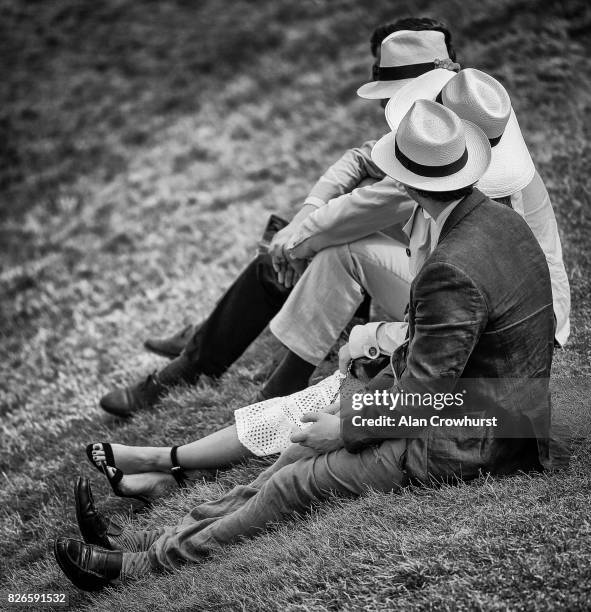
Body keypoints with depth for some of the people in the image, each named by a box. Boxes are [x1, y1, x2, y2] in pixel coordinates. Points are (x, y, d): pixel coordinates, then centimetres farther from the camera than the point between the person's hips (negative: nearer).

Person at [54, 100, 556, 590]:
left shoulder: (453, 272, -29)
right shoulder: (499, 218, 4)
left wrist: (346, 428, -10)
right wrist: (375, 391, 10)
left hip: (464, 445, -10)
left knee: (298, 485, -8)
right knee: (307, 448, 9)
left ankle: (147, 562, 1)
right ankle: (170, 535, 13)